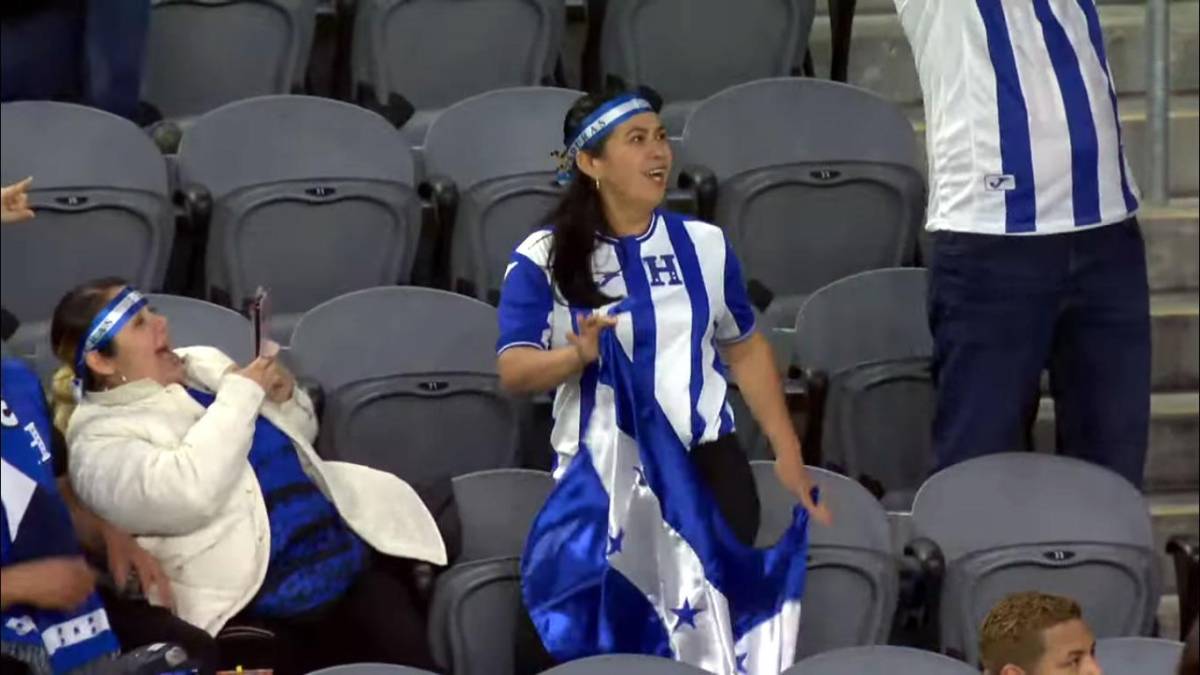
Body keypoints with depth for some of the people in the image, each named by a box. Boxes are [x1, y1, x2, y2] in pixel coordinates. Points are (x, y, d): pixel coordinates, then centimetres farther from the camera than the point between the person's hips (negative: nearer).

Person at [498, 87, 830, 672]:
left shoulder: (704, 245, 9)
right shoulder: (544, 260, -2)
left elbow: (745, 350, 17)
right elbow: (513, 371, -7)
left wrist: (788, 454, 13)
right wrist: (579, 354, -27)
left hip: (706, 467, 3)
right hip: (601, 477, -3)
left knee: (716, 622, -2)